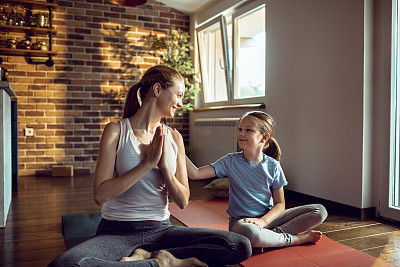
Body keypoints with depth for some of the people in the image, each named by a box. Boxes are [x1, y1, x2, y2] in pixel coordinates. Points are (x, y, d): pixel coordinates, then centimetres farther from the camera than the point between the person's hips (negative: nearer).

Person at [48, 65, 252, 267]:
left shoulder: (174, 138, 7)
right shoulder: (116, 131, -3)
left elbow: (183, 201, 4)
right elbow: (100, 195, -12)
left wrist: (164, 165, -10)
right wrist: (148, 163, -14)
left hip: (160, 229, 3)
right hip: (118, 231, -2)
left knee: (241, 246, -17)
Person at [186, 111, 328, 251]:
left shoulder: (273, 166, -3)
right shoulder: (230, 162, -6)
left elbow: (279, 204, -2)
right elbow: (195, 174, -14)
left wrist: (263, 221, -21)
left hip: (268, 218, 3)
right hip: (240, 221, -3)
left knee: (320, 211, -8)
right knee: (247, 232, -42)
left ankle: (268, 237, -20)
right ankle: (296, 239, -14)